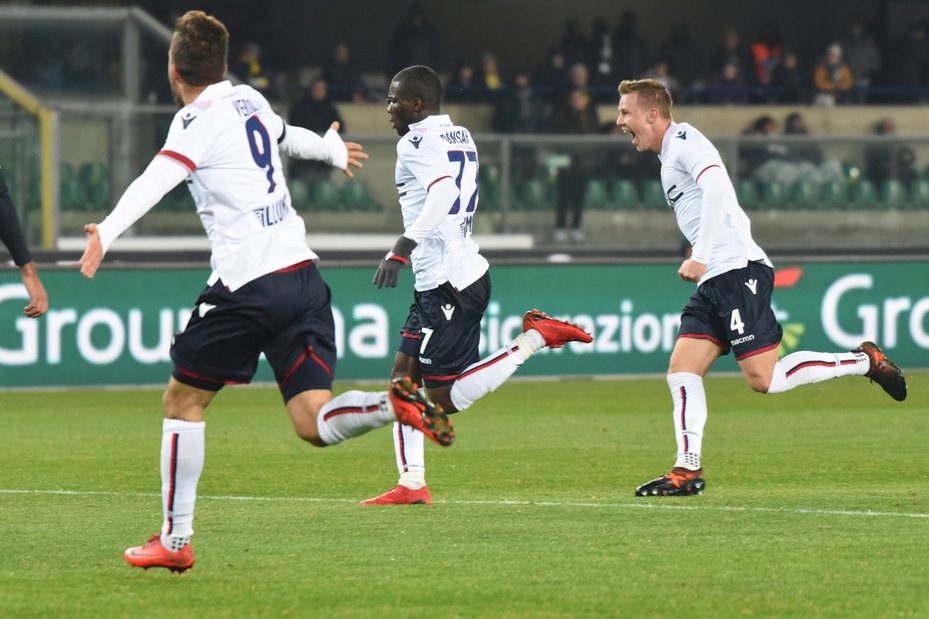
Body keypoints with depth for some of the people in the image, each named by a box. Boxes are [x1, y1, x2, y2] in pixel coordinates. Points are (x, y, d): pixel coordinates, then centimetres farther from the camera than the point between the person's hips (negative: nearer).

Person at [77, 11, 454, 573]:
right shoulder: (249, 100, 16)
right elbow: (285, 134, 39)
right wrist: (332, 149, 62)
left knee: (183, 400, 9)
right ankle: (396, 404, -26)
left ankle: (175, 541, 11)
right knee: (315, 425, 1)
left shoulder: (199, 119, -6)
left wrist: (107, 232, -40)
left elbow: (157, 179, -25)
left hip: (247, 284, -7)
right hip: (303, 274, 7)